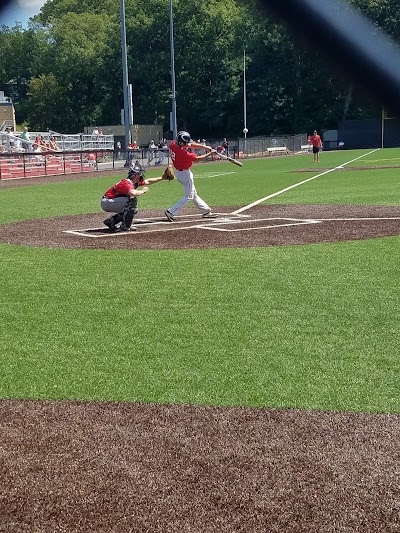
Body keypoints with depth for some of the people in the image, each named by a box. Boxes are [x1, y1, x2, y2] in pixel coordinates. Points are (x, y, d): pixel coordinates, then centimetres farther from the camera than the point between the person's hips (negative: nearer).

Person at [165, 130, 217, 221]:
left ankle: (206, 211, 29)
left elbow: (190, 145, 2)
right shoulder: (183, 153, -32)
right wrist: (210, 153, -11)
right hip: (185, 174, -10)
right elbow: (197, 159, -21)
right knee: (189, 196, 1)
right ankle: (171, 212, -5)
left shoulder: (173, 143, -8)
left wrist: (204, 147, -5)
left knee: (193, 194, 17)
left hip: (178, 172, 10)